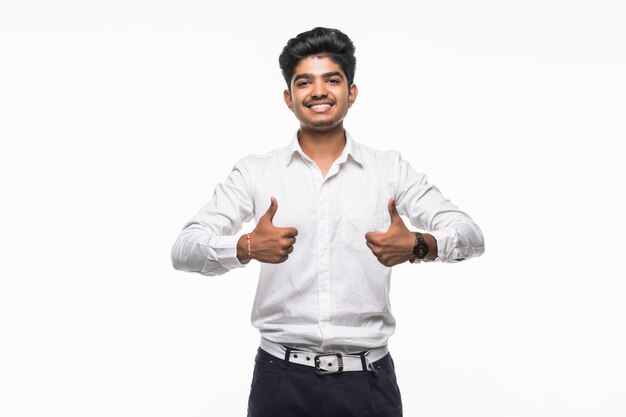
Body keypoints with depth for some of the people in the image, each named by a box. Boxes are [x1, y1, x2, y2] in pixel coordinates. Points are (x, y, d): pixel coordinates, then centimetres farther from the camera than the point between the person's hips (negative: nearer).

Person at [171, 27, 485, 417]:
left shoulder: (391, 169, 3)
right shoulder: (255, 172, 2)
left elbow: (471, 235, -2)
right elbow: (185, 249, -5)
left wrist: (418, 246, -24)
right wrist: (247, 247, -25)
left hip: (367, 377, 1)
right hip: (282, 375, 0)